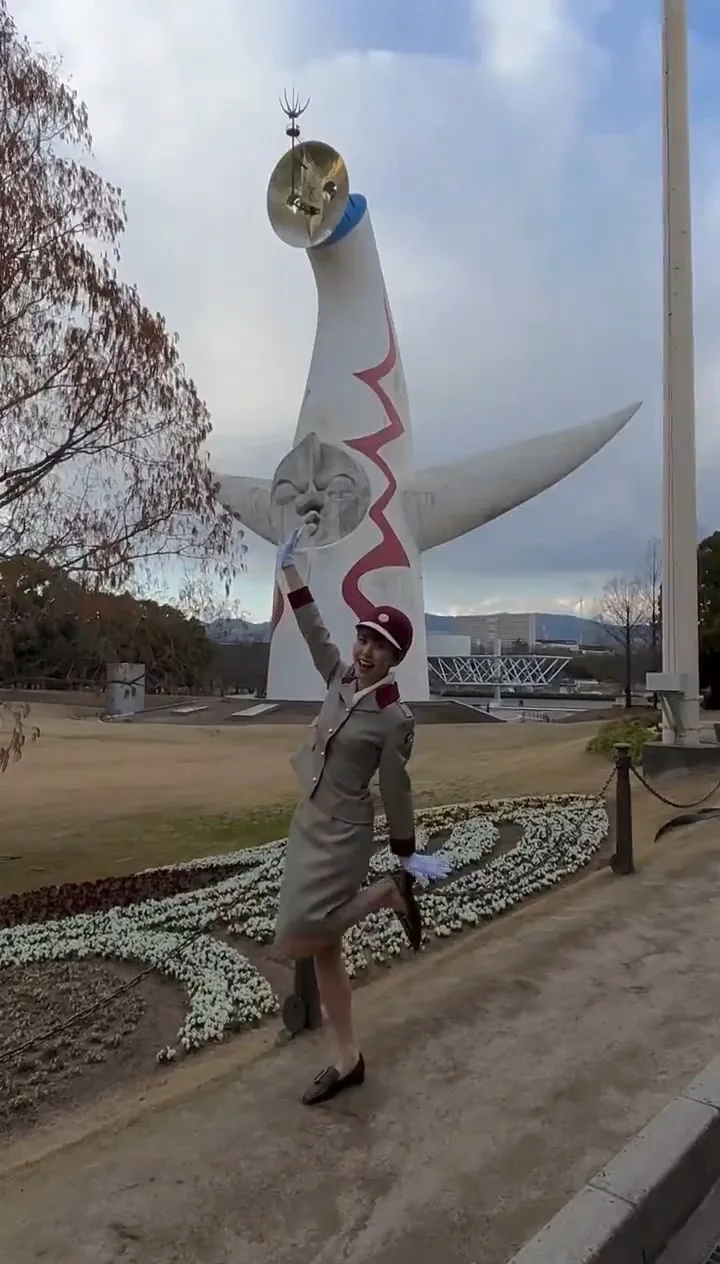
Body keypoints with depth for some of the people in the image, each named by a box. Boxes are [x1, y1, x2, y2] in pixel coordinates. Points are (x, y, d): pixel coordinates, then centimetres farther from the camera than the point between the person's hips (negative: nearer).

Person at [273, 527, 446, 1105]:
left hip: (343, 834, -7)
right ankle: (348, 1059, 25)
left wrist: (408, 852, -1)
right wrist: (289, 568, 8)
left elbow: (396, 788, -9)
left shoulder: (396, 718, -15)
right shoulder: (340, 678, 0)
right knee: (322, 948, 11)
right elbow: (314, 629, 7)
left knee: (294, 942, -10)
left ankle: (390, 893, 6)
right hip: (308, 824, 7)